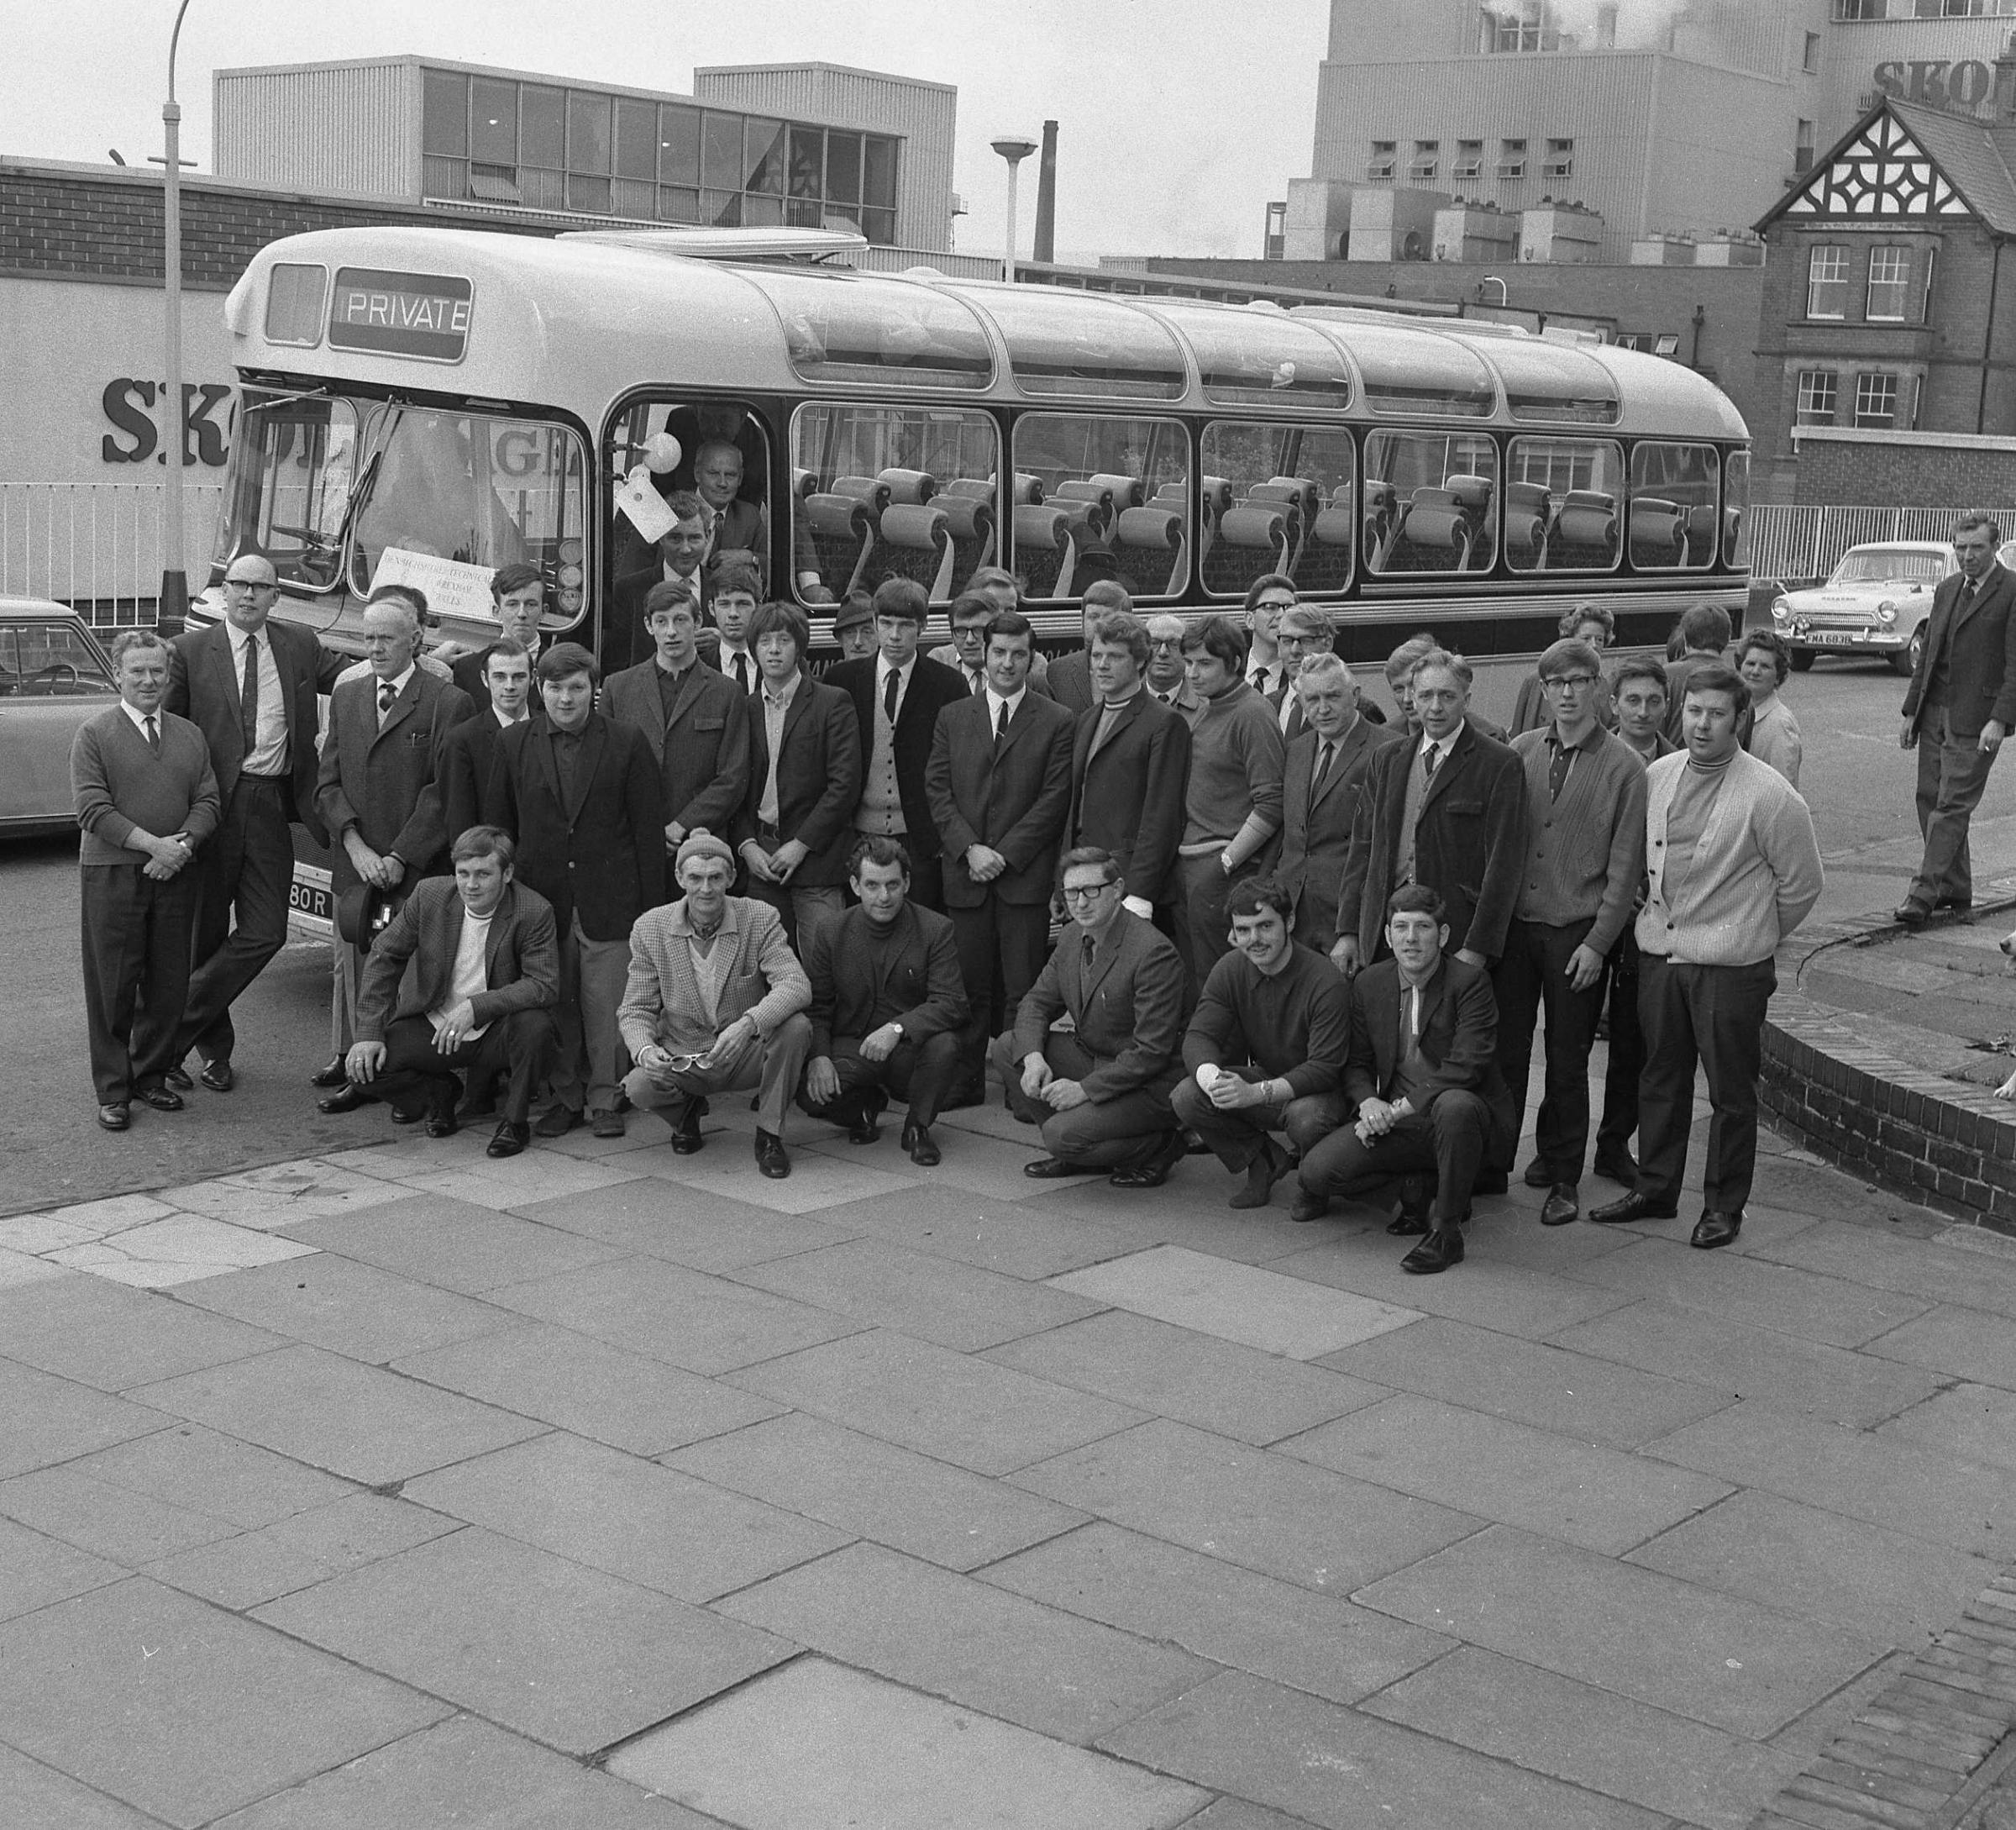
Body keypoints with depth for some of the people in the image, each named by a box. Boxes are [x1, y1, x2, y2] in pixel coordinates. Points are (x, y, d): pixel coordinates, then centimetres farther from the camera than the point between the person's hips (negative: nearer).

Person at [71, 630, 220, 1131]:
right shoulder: (93, 735, -1)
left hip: (174, 876, 4)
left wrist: (184, 844, -12)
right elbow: (93, 808, -10)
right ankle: (112, 1091, 8)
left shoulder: (190, 736, 13)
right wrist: (153, 844, -18)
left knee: (169, 981, 7)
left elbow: (209, 801, 7)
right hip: (111, 876, -4)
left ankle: (151, 1076, 22)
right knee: (112, 984, 0)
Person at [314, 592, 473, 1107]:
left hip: (417, 872, -5)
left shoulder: (449, 704, -2)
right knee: (353, 970, 6)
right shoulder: (346, 697, 16)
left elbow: (444, 793, -7)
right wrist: (355, 846, -4)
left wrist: (400, 858, -12)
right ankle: (358, 1073, 14)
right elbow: (327, 783, 11)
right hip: (354, 869, 5)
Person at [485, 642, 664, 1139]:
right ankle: (564, 1097, 18)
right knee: (554, 1005, 5)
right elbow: (497, 822, 10)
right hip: (542, 898, 2)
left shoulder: (627, 744, 0)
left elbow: (648, 829, 1)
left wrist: (652, 906, -3)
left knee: (605, 1005, 0)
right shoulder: (515, 744, 6)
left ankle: (604, 1099, 13)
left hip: (609, 901, -2)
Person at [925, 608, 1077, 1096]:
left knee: (1022, 989, -4)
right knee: (970, 986, 3)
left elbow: (1054, 798, -2)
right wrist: (969, 849, -6)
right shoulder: (953, 717, 13)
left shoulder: (1056, 721, 4)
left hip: (1025, 875, -2)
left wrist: (1004, 854, -9)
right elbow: (938, 790, 7)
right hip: (966, 873, 2)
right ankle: (967, 1079, 10)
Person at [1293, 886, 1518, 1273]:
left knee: (1455, 1105, -42)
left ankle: (1446, 1231, -22)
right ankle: (1412, 1187, 10)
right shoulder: (1369, 984, 6)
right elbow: (1356, 1063, 12)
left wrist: (1398, 1109, -21)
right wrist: (1368, 1102, -11)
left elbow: (1465, 1067, -19)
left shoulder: (1470, 982, -10)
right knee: (1317, 1169, -18)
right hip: (1395, 1124, 5)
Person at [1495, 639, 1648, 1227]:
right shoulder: (1521, 752, 5)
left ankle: (1563, 1177, 18)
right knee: (1504, 1051, 3)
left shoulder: (1623, 767, -3)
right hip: (1512, 924, 2)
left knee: (1567, 1060, 6)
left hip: (1576, 934, -2)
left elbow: (1625, 866, -4)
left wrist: (1597, 943, -9)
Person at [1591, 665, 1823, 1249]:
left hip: (1731, 965, -5)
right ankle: (1655, 1189, 28)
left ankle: (1723, 1206, 17)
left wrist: (1754, 934, 6)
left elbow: (1802, 882, -3)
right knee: (1660, 1077, 15)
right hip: (1659, 953, 5)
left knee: (1731, 1091, 4)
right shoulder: (1657, 776, 3)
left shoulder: (1768, 794, -13)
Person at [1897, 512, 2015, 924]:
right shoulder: (1947, 589, 16)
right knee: (1930, 799, 8)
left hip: (1975, 719, -7)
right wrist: (1911, 711, 16)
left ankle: (1924, 894, -9)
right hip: (1934, 712, 7)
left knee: (1952, 806, -8)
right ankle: (1956, 890, 19)